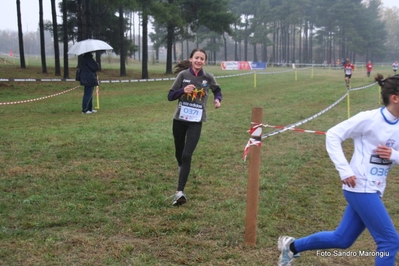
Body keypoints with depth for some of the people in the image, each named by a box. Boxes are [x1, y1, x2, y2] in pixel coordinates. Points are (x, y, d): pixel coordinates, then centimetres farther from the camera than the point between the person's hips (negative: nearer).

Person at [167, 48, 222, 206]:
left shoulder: (208, 78, -3)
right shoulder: (183, 75, -5)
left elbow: (217, 90, 18)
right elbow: (170, 96, -4)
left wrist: (218, 99, -4)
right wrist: (183, 90, -23)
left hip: (196, 122, -1)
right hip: (179, 119, 1)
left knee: (187, 155, -12)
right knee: (179, 153, 17)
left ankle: (179, 192, -12)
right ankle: (181, 166, 54)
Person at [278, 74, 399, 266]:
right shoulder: (369, 118, -14)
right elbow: (333, 135, -12)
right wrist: (344, 170, -18)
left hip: (373, 191, 8)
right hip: (360, 188, -8)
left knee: (342, 239, 14)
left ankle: (292, 246, 30)